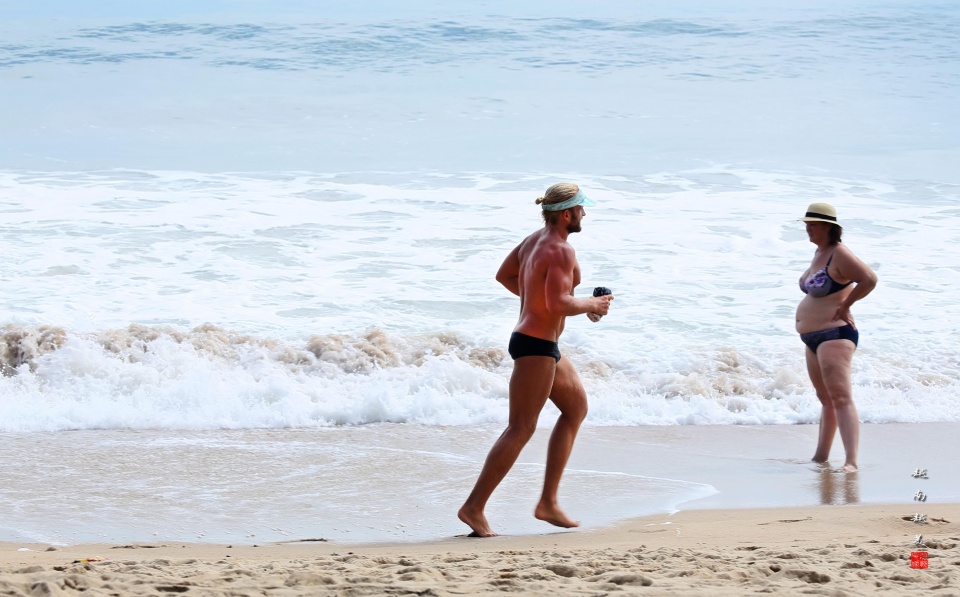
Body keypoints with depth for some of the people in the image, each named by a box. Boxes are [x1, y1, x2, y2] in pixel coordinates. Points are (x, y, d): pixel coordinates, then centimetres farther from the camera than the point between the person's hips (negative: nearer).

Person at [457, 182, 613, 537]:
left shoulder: (534, 240, 11)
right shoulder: (560, 250, -18)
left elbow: (504, 275, 22)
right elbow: (559, 304, -27)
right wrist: (591, 305, -11)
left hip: (542, 345, 11)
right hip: (536, 346, -11)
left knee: (576, 407, 19)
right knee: (521, 429, -9)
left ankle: (548, 502, 16)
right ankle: (474, 507, -9)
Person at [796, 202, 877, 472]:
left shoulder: (839, 254, -16)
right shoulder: (819, 252, 13)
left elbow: (870, 279, -27)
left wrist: (844, 306, -17)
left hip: (834, 334, -11)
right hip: (814, 338, 11)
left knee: (841, 398, -19)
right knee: (825, 398, 21)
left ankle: (851, 462, -27)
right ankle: (821, 455, 33)